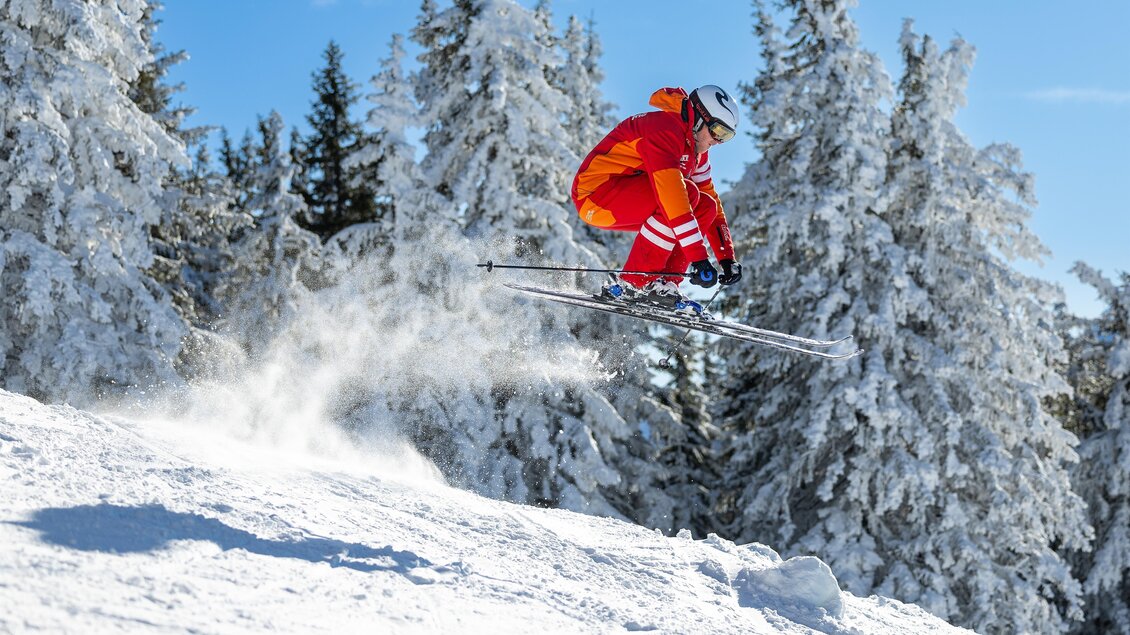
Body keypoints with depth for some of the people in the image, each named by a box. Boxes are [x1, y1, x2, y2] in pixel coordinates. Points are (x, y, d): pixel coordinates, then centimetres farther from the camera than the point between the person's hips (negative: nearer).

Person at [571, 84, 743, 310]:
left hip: (626, 202, 10)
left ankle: (664, 283, -8)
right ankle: (636, 280, -23)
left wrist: (727, 258, 5)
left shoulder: (697, 151, 11)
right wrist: (699, 259, -33)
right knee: (687, 194, -27)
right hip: (595, 193, -10)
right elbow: (671, 193, -30)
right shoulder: (664, 128, -20)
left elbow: (713, 200, 15)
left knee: (706, 207, -1)